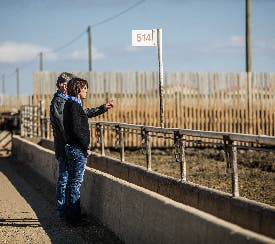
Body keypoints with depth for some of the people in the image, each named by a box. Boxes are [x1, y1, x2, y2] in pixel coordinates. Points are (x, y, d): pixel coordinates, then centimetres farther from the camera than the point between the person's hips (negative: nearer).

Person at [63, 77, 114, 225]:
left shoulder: (70, 104, 14)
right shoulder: (74, 105, -16)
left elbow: (86, 113, 32)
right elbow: (76, 129, -22)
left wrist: (103, 108, 35)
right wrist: (86, 147, -15)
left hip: (71, 147, 10)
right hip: (78, 148, -10)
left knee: (72, 181, 15)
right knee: (76, 182, -5)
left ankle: (70, 214, 22)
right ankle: (74, 217, -1)